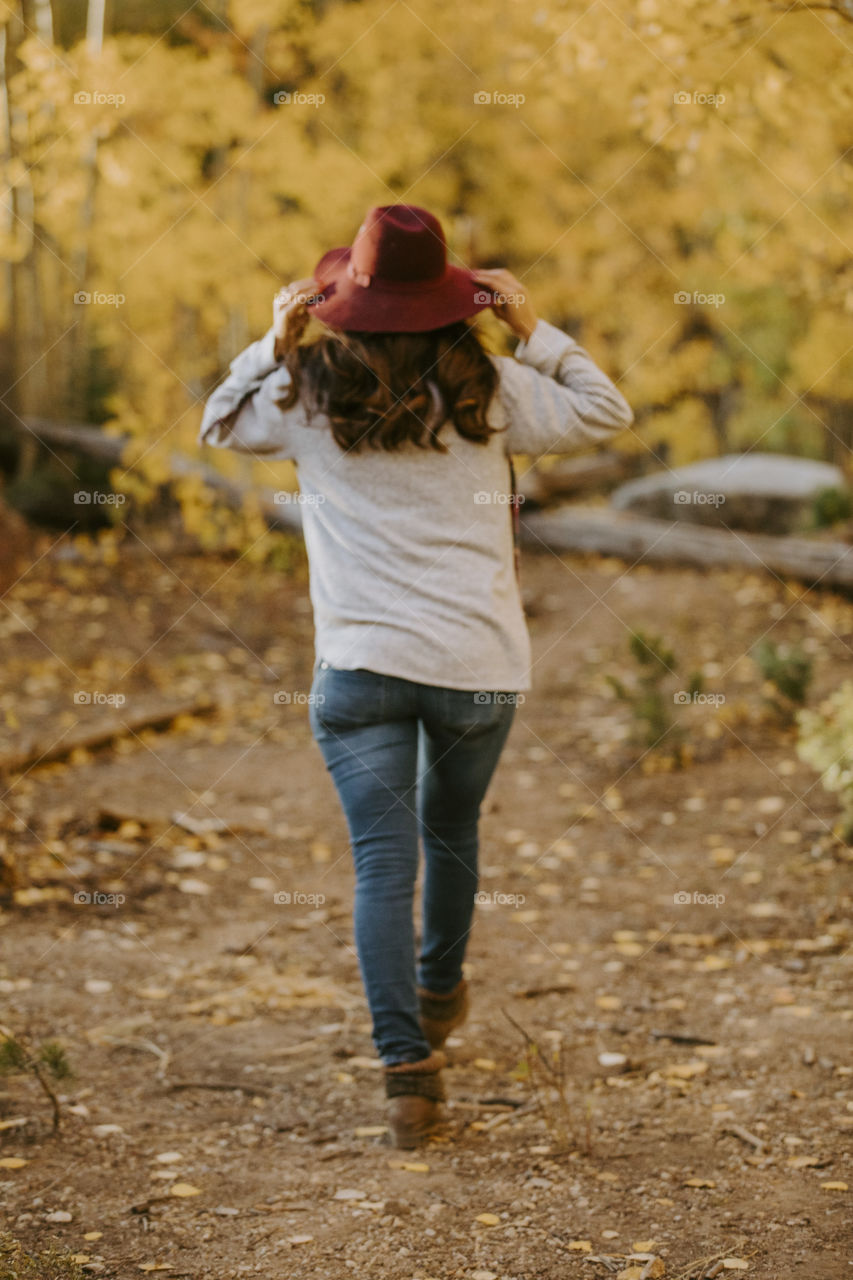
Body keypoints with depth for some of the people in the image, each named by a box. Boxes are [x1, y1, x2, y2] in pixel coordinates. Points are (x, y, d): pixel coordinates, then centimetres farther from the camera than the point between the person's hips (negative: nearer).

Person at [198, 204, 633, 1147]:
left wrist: (275, 340, 19)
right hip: (479, 662, 2)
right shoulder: (487, 386, -3)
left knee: (383, 864, -3)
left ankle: (407, 1064, -15)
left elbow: (220, 426, 17)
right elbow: (604, 415, 11)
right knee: (451, 830, 25)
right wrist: (534, 328, 10)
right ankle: (440, 992, 46)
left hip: (360, 665, -1)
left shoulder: (309, 390, -2)